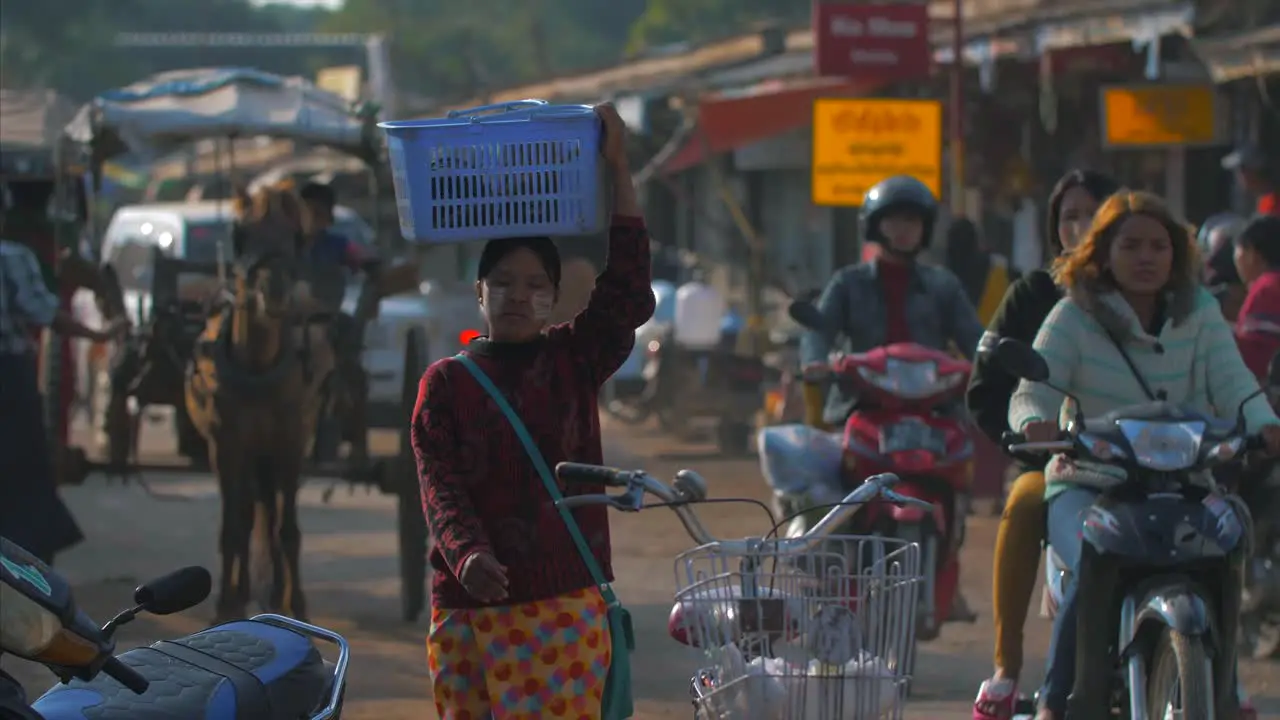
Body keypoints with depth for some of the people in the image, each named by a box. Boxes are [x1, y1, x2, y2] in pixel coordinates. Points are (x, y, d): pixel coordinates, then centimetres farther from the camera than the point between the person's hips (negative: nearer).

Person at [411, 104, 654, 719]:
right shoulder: (445, 383, 5)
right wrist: (467, 554, -24)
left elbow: (627, 292, -5)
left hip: (567, 604, -1)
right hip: (468, 609, 1)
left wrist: (618, 171, -8)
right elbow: (440, 486, -4)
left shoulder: (576, 362, 7)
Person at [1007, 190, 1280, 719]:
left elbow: (1233, 383, -4)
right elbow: (1031, 393, -10)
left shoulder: (1200, 312, 8)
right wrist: (1035, 422, -34)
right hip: (1087, 484, -3)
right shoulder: (1074, 316, -1)